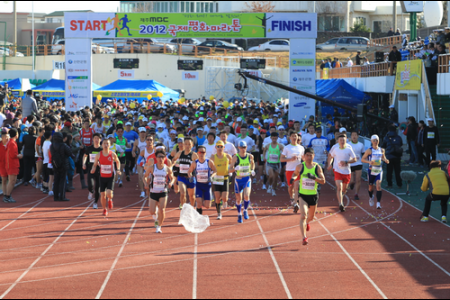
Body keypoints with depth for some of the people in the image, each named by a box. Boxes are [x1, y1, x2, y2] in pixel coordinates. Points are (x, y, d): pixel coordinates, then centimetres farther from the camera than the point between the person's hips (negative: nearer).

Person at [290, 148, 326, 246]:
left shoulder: (317, 167, -4)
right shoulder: (300, 167, -4)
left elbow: (323, 181, -5)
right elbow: (295, 173, 16)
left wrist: (314, 178, -23)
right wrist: (293, 178, -6)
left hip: (313, 195, 2)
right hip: (303, 194, -2)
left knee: (311, 217, 19)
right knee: (303, 216, -19)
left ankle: (307, 223, 57)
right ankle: (304, 237, -23)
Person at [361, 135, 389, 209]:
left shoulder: (381, 150, 5)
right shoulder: (369, 150, -6)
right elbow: (362, 159, -4)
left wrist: (385, 160, 1)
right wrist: (369, 162, -22)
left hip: (379, 170, 1)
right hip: (371, 170, -1)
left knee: (378, 185, -15)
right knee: (371, 186, 10)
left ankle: (378, 203, -18)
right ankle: (371, 197, 44)